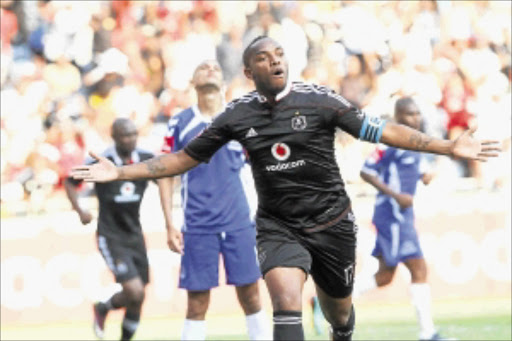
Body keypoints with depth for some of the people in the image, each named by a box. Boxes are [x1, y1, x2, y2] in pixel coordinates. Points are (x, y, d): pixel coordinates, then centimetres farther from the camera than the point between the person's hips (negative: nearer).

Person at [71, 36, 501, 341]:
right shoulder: (238, 115, -2)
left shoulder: (318, 100, -8)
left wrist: (447, 147, -17)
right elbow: (184, 158, 5)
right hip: (278, 226, 0)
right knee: (286, 302, -23)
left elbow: (381, 131, -10)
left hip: (332, 222, 0)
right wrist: (119, 172, -2)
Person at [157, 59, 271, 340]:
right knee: (197, 303, -1)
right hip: (198, 227, -1)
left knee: (250, 295, 1)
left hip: (239, 223, 1)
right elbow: (165, 175, 6)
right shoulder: (180, 124, 4)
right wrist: (169, 225, -1)